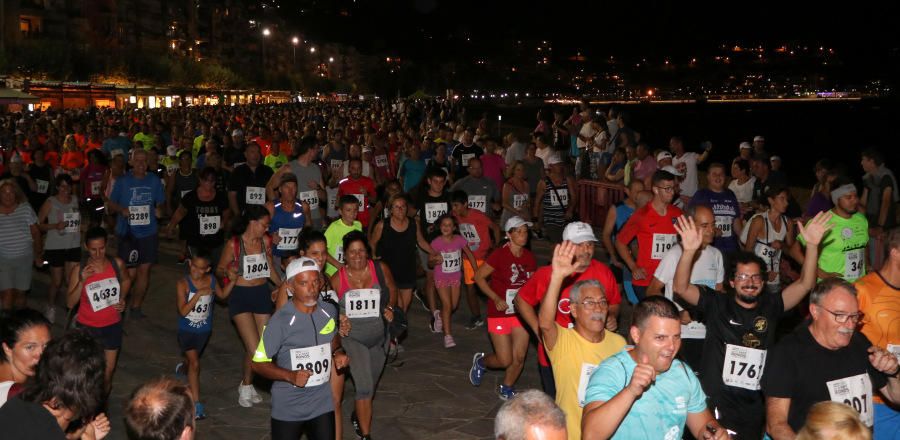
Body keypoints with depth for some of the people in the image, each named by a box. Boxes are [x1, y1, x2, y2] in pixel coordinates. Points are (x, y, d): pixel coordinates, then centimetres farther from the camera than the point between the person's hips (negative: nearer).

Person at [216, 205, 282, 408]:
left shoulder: (265, 241, 2)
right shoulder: (234, 243, -11)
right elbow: (219, 270, -3)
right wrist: (227, 273, -24)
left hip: (262, 294, 5)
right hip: (240, 295, -5)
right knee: (253, 348, -13)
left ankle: (248, 384, 28)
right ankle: (245, 387, 13)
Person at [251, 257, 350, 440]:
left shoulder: (330, 311, -4)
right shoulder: (280, 321, -19)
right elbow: (259, 363, -13)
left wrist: (337, 352, -2)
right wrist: (290, 376, -25)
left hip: (322, 403, 4)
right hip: (288, 407, -4)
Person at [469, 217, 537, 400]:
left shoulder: (529, 257, 1)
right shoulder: (500, 255, -16)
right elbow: (479, 276, -11)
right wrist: (496, 298, -16)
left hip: (521, 312, 5)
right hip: (500, 313, -5)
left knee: (519, 357, 4)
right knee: (505, 360, -2)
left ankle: (506, 389, 29)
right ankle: (481, 361, 30)